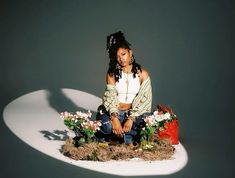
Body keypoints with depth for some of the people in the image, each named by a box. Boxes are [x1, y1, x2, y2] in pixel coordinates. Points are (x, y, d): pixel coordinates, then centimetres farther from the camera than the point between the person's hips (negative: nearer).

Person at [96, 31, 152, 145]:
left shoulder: (142, 74, 0)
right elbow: (110, 97, -9)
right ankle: (128, 139, -11)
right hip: (114, 111, -1)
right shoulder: (112, 74, 1)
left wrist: (131, 119, -21)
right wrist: (114, 118, -27)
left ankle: (123, 136, -15)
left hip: (135, 113, 1)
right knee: (107, 126, -35)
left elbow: (143, 101, -6)